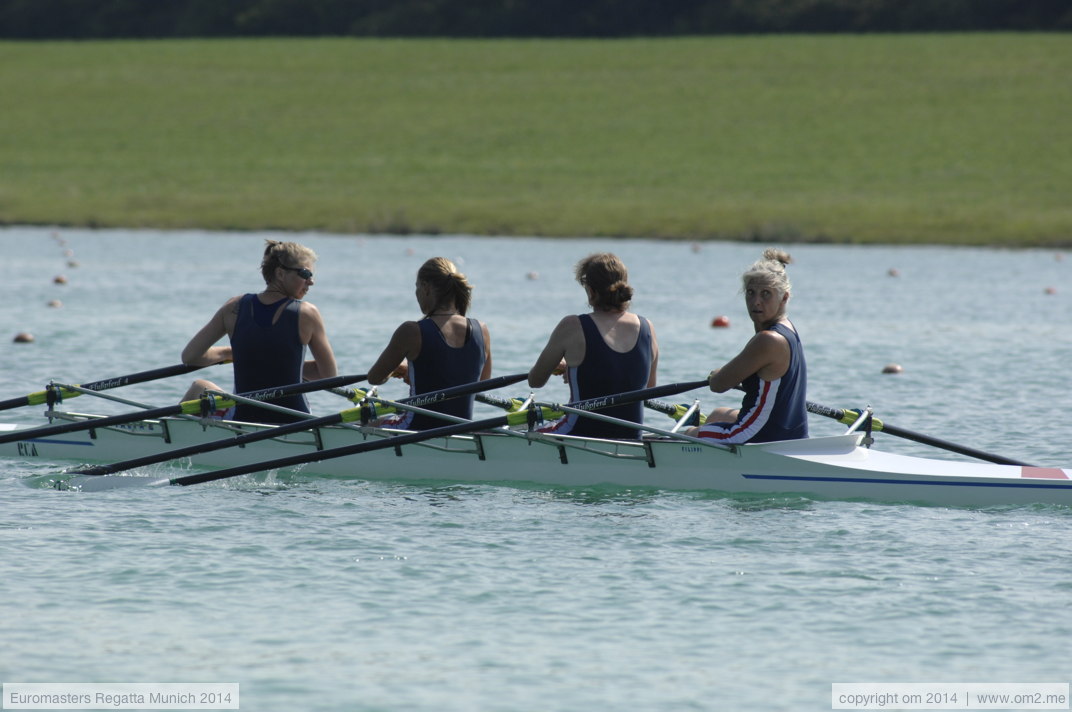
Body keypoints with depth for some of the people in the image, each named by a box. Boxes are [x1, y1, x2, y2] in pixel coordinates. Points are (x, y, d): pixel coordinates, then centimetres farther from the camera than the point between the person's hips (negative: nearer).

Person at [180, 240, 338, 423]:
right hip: (295, 426, 0)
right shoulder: (306, 314, -9)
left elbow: (189, 356, 0)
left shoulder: (235, 308, -3)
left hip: (243, 420, 1)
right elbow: (330, 375, -2)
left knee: (200, 387, 34)